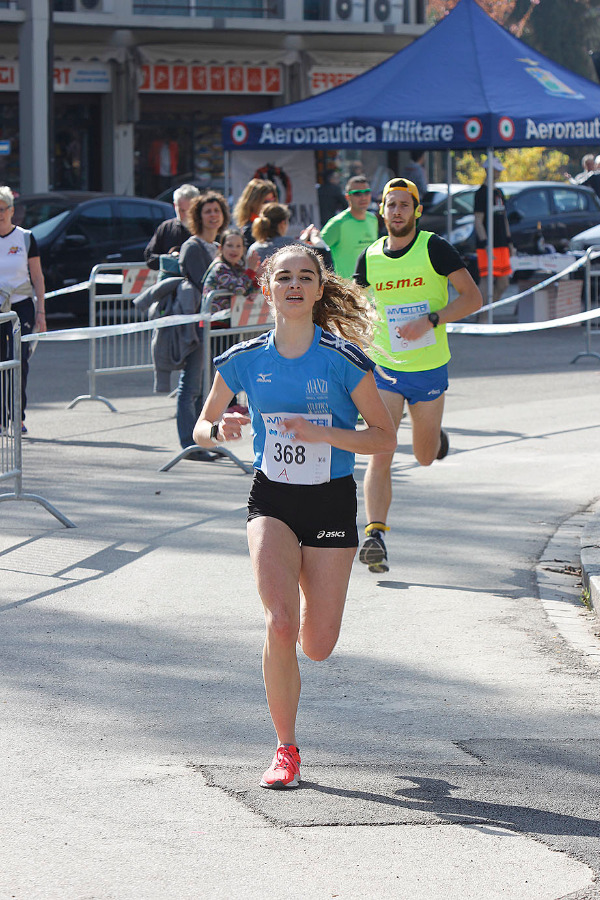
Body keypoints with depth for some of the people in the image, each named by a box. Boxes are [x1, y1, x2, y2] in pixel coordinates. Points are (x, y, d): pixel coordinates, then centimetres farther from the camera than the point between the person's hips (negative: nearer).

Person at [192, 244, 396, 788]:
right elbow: (202, 428, 10)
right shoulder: (245, 360, -2)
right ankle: (286, 750, -6)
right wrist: (221, 431, -14)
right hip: (272, 500, 1)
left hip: (331, 502, 0)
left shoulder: (343, 359, -10)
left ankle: (309, 591, 43)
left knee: (318, 645, 3)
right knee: (280, 623, -21)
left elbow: (385, 438, -7)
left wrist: (321, 433, -21)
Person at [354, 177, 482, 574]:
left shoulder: (435, 248, -9)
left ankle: (434, 433, 50)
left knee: (425, 457, 14)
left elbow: (472, 297, -11)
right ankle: (376, 535, -19)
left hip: (430, 368, -1)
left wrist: (430, 321, -23)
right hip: (384, 368, 1)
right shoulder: (369, 258, 2)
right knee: (380, 455, -15)